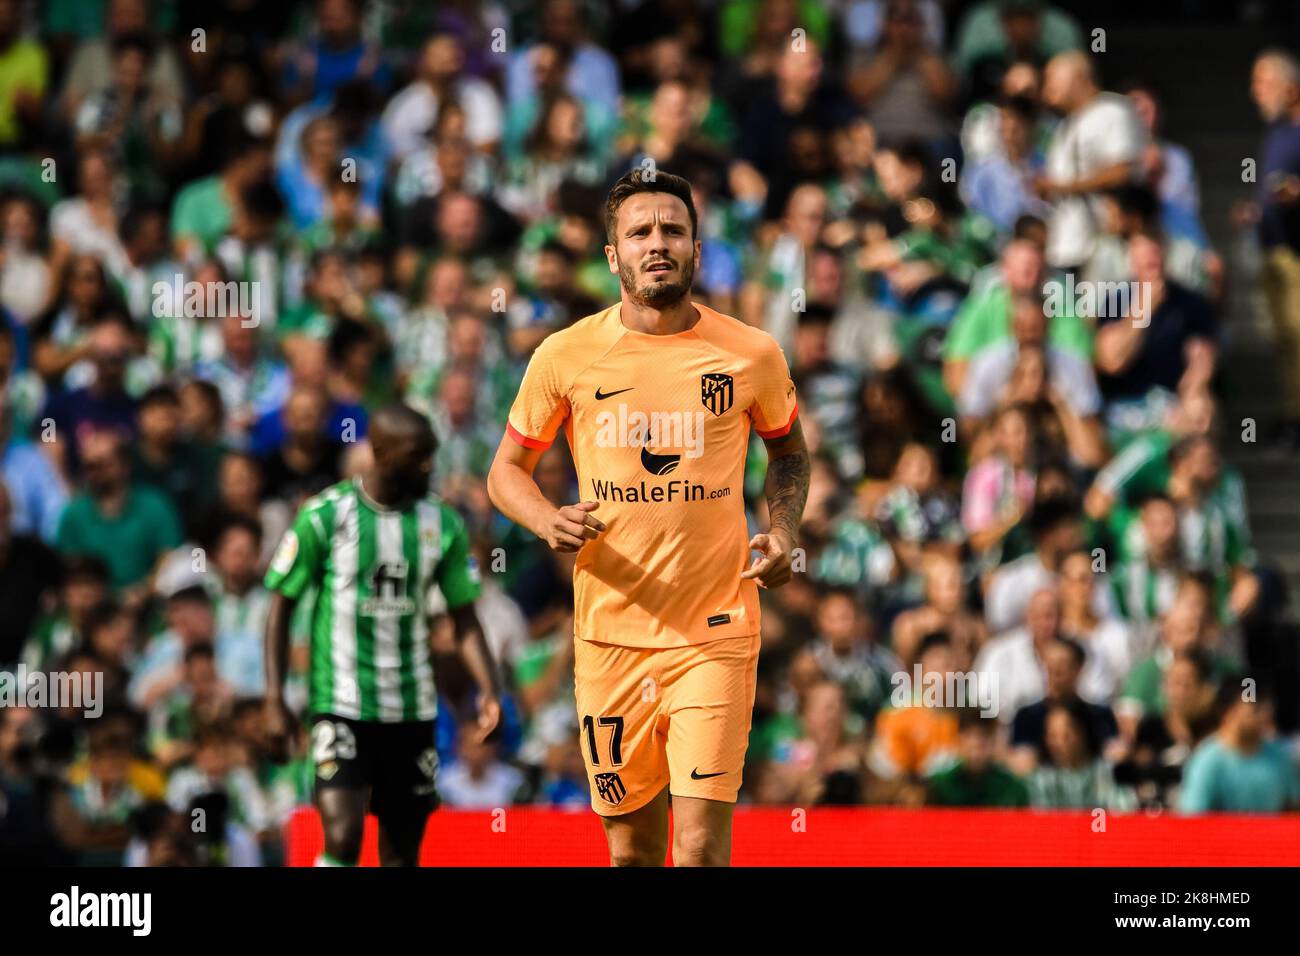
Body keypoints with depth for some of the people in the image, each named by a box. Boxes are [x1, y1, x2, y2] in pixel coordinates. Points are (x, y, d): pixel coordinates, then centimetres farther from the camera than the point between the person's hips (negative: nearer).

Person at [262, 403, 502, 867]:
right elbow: (281, 605, -1)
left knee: (402, 848, 7)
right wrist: (275, 701, -6)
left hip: (412, 708, 4)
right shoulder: (325, 516, -7)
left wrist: (488, 689, -7)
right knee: (343, 837, -19)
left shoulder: (442, 524, 4)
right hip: (341, 703, -4)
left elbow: (465, 618, 9)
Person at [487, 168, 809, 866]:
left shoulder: (751, 355, 1)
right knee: (630, 849, 9)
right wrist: (549, 522, -10)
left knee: (702, 848, -13)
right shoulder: (566, 356, 0)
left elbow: (788, 448, 20)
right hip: (609, 633, 1)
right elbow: (507, 470, 11)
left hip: (716, 633, -1)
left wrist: (783, 529, 1)